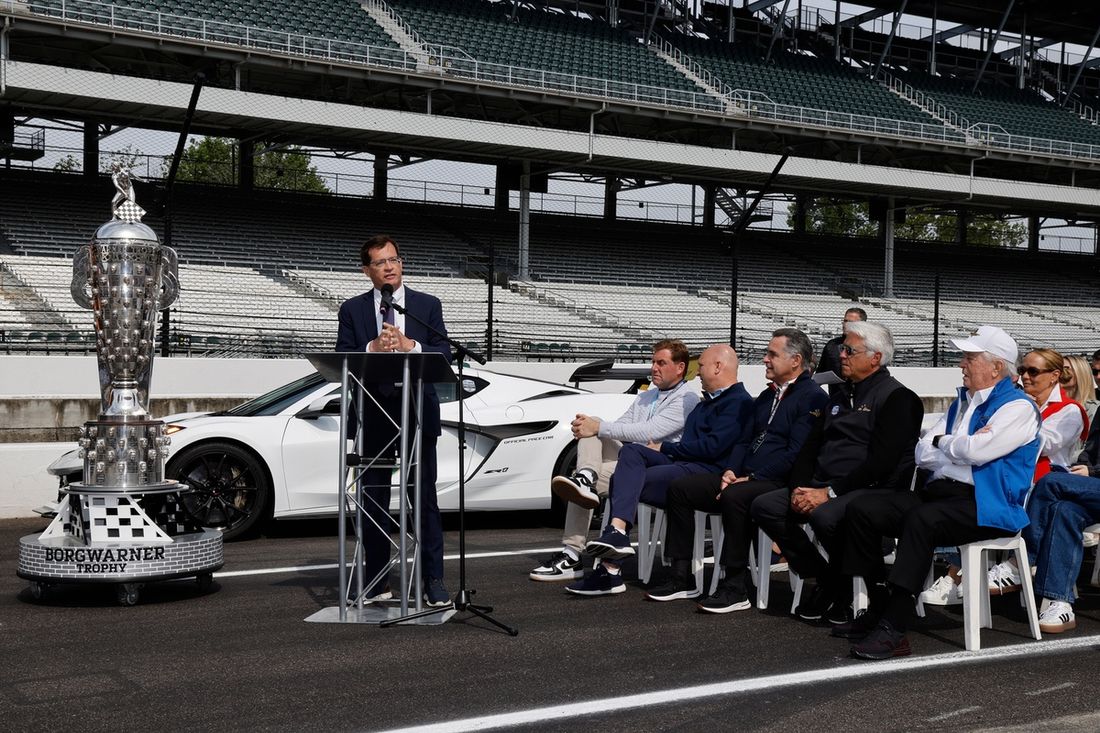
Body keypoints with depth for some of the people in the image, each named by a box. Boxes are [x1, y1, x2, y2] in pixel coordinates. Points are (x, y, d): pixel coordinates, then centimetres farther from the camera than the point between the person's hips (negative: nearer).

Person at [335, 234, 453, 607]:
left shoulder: (428, 305, 7)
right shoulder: (352, 310, 7)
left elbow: (444, 356, -1)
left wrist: (409, 346, -16)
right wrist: (372, 348, -17)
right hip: (372, 416, 1)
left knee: (425, 499, 0)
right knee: (372, 501, 6)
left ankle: (433, 580, 4)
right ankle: (376, 582, 15)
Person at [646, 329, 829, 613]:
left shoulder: (813, 398, -7)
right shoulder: (767, 396, 22)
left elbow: (795, 454, -17)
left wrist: (750, 478, -18)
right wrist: (730, 471, 3)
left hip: (780, 484, -9)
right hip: (745, 478, 9)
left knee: (734, 496, -37)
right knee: (679, 488, -3)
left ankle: (735, 589, -26)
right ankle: (682, 579, -1)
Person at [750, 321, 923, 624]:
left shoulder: (897, 397, -6)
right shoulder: (840, 394, 20)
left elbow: (880, 463, -17)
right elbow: (811, 445, 17)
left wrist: (829, 492, -21)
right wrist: (800, 487, -2)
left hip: (873, 489, -8)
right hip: (822, 486, 8)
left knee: (825, 516, -36)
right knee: (764, 506, -9)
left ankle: (849, 585, -7)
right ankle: (825, 579, 2)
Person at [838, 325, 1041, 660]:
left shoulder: (1017, 407, -4)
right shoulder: (960, 402, 22)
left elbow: (974, 451, -20)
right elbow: (923, 454, 13)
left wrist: (943, 442, 1)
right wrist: (963, 447, -5)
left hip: (985, 505, -8)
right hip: (939, 491, 8)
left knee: (921, 519, -37)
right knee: (861, 509, -9)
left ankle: (894, 629, -35)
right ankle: (878, 609, -3)